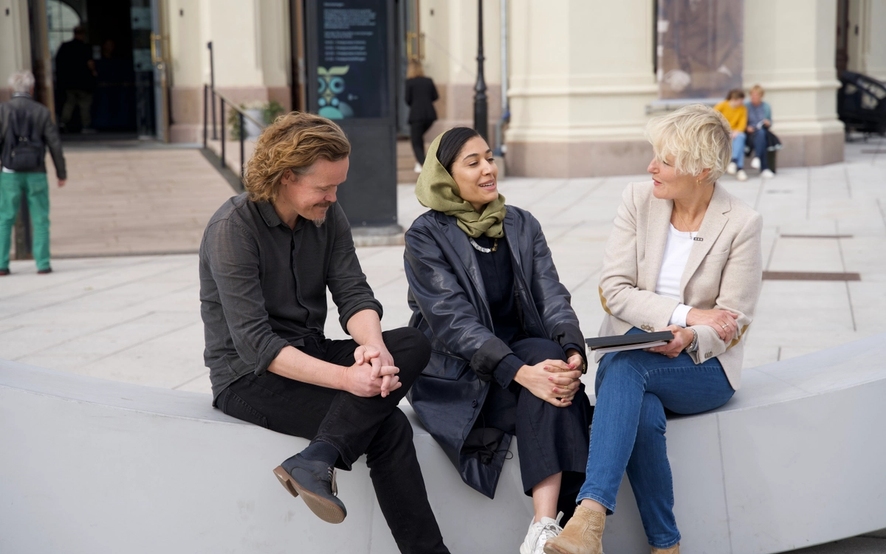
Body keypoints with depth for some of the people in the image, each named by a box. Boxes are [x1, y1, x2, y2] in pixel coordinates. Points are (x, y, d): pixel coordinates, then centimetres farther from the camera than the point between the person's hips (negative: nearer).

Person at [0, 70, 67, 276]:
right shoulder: (41, 111, 0)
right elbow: (54, 144, -1)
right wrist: (61, 172, 8)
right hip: (36, 174, 0)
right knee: (40, 220, 6)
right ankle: (43, 263, 1)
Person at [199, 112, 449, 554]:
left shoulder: (327, 216, 2)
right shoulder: (234, 228, -18)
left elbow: (354, 294, -5)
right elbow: (255, 343, -24)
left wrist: (374, 347, -29)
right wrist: (345, 378, -34)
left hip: (309, 355, 7)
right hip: (250, 377, -7)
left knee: (414, 345, -20)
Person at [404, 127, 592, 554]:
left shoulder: (522, 226, 10)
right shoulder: (427, 236, -5)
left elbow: (552, 297, -1)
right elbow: (453, 321, -17)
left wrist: (573, 354, -23)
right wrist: (521, 372, -31)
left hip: (523, 357, 4)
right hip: (455, 377, -4)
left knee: (551, 356, -30)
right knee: (543, 355, -30)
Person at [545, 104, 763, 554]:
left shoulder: (742, 224, -6)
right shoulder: (637, 201, 1)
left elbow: (734, 322, -5)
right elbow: (613, 289, -4)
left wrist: (687, 338, -26)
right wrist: (683, 313, -16)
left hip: (702, 366, -2)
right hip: (630, 352, 2)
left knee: (624, 366, -35)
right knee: (642, 415, -34)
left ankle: (591, 515, -44)